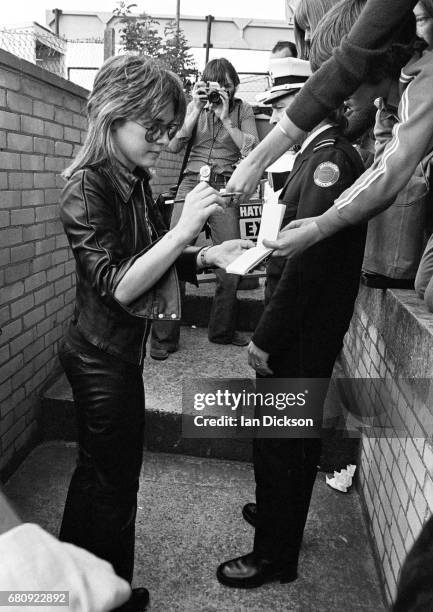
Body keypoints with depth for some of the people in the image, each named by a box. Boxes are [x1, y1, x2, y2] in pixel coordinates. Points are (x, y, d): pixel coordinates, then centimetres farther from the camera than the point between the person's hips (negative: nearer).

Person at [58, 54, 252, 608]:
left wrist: (207, 256, -5)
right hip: (102, 355, -9)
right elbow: (118, 286, -26)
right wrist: (185, 228, -29)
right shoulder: (86, 188, -20)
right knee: (113, 485, 7)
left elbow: (150, 262, 10)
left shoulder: (135, 180, 6)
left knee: (96, 471, 23)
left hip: (116, 353, 9)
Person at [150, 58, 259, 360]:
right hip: (192, 183, 0)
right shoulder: (195, 105, 12)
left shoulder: (243, 110, 10)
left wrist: (225, 118, -8)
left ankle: (223, 330, 18)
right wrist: (196, 112, -6)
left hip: (225, 188, 0)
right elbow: (174, 145, 3)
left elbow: (253, 150, -4)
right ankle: (164, 336, -4)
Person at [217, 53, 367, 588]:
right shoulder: (324, 154, 12)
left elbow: (309, 257, -25)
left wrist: (266, 338, -22)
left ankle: (274, 557, 22)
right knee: (296, 434, 23)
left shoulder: (329, 158, -19)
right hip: (310, 328, 10)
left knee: (277, 442, 4)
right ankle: (282, 513, 44)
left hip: (301, 333, -10)